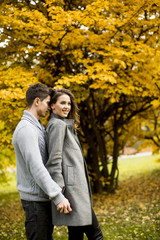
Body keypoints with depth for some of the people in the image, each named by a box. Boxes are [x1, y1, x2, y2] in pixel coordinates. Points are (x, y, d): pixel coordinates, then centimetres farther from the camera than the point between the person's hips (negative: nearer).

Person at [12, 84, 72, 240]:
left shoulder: (37, 127, 15)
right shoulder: (25, 129, -19)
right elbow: (36, 168, -26)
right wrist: (58, 196, -28)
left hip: (44, 197, 10)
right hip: (35, 199, -10)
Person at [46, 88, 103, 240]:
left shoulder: (66, 125, 21)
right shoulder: (57, 125, -10)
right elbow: (54, 161, -17)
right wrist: (58, 192, -21)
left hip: (77, 188, 10)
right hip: (71, 188, -10)